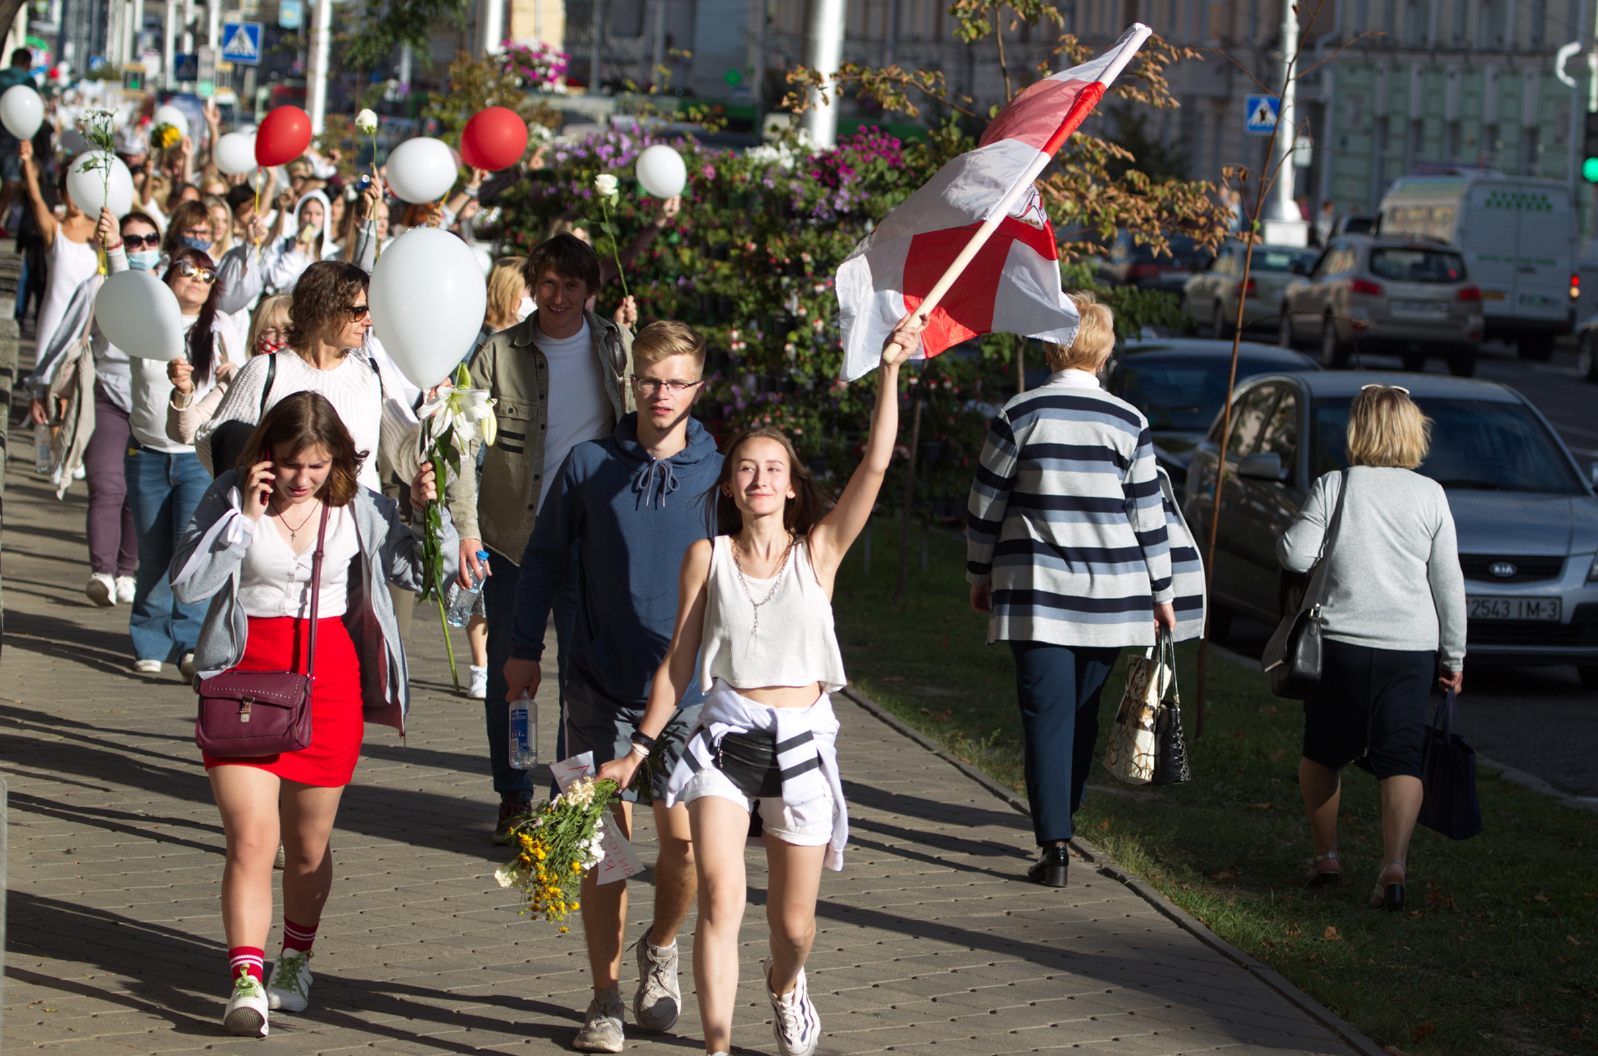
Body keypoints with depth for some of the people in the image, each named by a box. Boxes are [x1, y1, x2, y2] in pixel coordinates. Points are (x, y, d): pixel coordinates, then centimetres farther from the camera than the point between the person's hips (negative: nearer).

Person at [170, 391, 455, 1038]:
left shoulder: (356, 506, 2)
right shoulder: (231, 498, -4)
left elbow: (420, 570, 8)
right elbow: (187, 585, -11)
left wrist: (425, 512, -9)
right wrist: (244, 517, -18)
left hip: (329, 683, 2)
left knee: (308, 847, 12)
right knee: (252, 839, -12)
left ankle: (294, 962, 33)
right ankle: (246, 981, -12)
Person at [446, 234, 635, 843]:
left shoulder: (619, 350, 4)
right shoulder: (499, 354, -1)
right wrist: (466, 526, -8)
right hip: (510, 538, 0)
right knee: (508, 672, 6)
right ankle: (513, 798, 19)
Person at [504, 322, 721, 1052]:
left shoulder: (717, 474, 0)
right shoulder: (591, 465, 1)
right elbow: (546, 558, 10)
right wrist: (525, 649, 7)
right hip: (600, 684, 0)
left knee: (682, 836, -5)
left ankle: (661, 946, 25)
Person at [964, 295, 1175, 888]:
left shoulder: (1018, 416, -4)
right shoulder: (1128, 423, -2)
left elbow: (985, 505, 1)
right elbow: (1147, 514, 2)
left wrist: (980, 575, 15)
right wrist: (1161, 591, 11)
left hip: (1036, 594, -2)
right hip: (1110, 595, 2)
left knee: (1045, 714, -2)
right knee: (1083, 710, 16)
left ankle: (1054, 842, -11)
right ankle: (1061, 821, 29)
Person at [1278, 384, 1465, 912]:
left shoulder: (1333, 488, -5)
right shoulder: (1430, 496, 1)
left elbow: (1295, 555, -9)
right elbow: (1448, 582, 4)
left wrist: (1293, 529, 14)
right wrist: (1454, 655, 12)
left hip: (1340, 640, -1)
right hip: (1411, 645, 1)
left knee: (1322, 752, 18)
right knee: (1401, 758, -2)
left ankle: (1326, 856, 25)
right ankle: (1394, 864, -19)